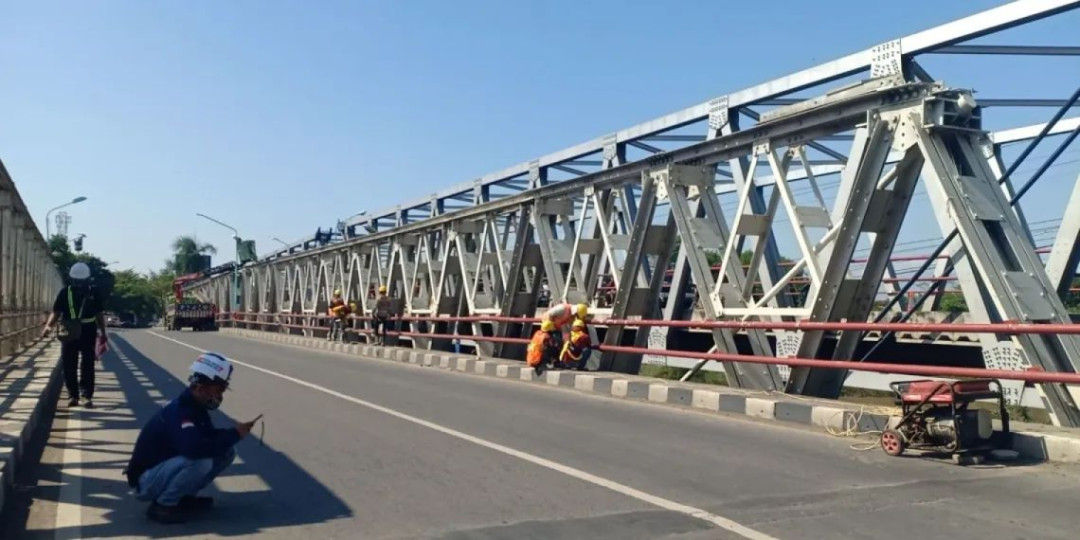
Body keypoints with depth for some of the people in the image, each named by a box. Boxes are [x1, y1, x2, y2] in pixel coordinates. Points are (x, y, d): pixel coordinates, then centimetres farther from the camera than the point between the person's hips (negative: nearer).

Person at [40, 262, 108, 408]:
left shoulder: (93, 293, 3)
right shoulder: (65, 293, 1)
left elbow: (99, 314, 9)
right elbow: (56, 312, -1)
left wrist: (102, 333, 8)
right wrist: (48, 326, -20)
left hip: (88, 333, -1)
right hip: (69, 333, 1)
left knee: (87, 366, -1)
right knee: (68, 366, 4)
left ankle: (87, 396, -1)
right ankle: (72, 395, 14)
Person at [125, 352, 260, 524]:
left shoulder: (196, 406, 0)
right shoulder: (178, 411, -28)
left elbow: (210, 436, 7)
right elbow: (194, 448, -43)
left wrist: (234, 433, -14)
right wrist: (235, 435, -32)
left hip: (167, 468, 9)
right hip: (146, 482, -9)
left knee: (227, 452, -2)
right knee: (201, 461, -34)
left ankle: (185, 497, 8)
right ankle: (163, 505, -12)